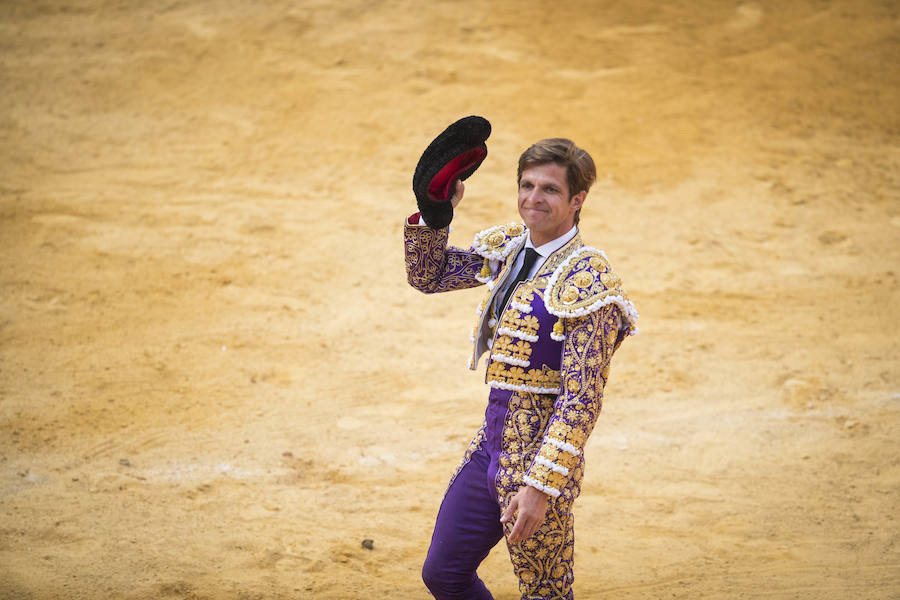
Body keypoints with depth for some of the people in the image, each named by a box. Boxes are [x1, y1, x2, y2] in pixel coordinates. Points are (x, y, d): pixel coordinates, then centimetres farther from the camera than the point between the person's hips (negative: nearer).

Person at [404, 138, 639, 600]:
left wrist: (541, 487, -26)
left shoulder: (587, 281, -17)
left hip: (539, 456, -8)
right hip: (489, 448, 8)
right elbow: (428, 275, 18)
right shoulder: (509, 247, 7)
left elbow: (582, 399, -21)